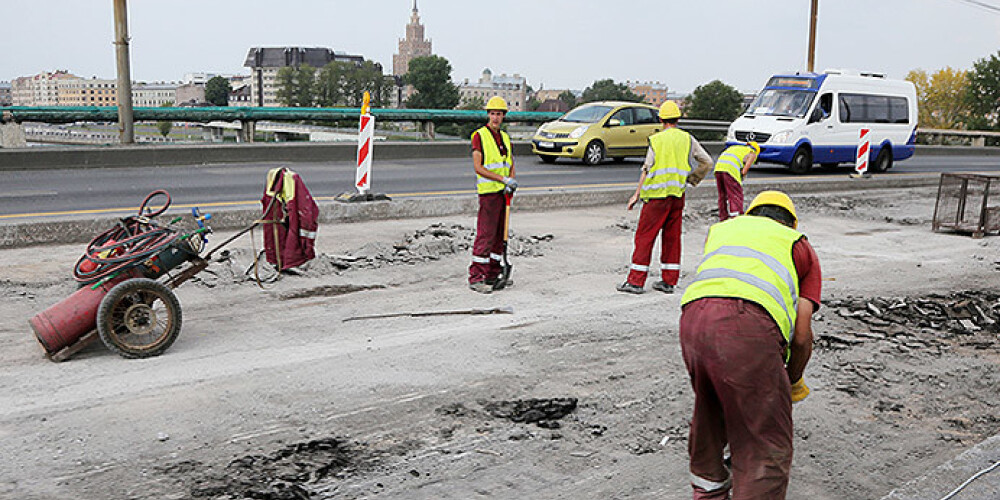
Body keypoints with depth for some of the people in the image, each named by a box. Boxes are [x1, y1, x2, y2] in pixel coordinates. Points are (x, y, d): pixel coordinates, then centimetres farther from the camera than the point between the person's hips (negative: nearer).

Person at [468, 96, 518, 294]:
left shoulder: (505, 137, 16)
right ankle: (476, 277, -7)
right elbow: (478, 167, -13)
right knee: (486, 234, -10)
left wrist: (511, 182, -4)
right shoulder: (479, 136, -5)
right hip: (488, 191, -7)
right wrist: (503, 179, -17)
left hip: (504, 192, 7)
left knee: (500, 234, 9)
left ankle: (492, 275, 17)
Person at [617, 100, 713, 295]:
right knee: (672, 237, 11)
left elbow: (647, 170, -6)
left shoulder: (656, 140, -5)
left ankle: (635, 281, -1)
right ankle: (669, 281, 14)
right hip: (677, 196, 4)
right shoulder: (688, 139, 6)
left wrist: (637, 194, -1)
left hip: (657, 195, -4)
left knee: (644, 236, 0)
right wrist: (691, 179, 19)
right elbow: (707, 162, 7)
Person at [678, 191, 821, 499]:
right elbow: (802, 334, 17)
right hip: (747, 324, -4)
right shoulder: (799, 245, 26)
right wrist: (794, 381, 36)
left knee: (709, 407, 30)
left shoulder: (722, 228, 35)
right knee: (768, 445, 7)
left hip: (692, 315, 5)